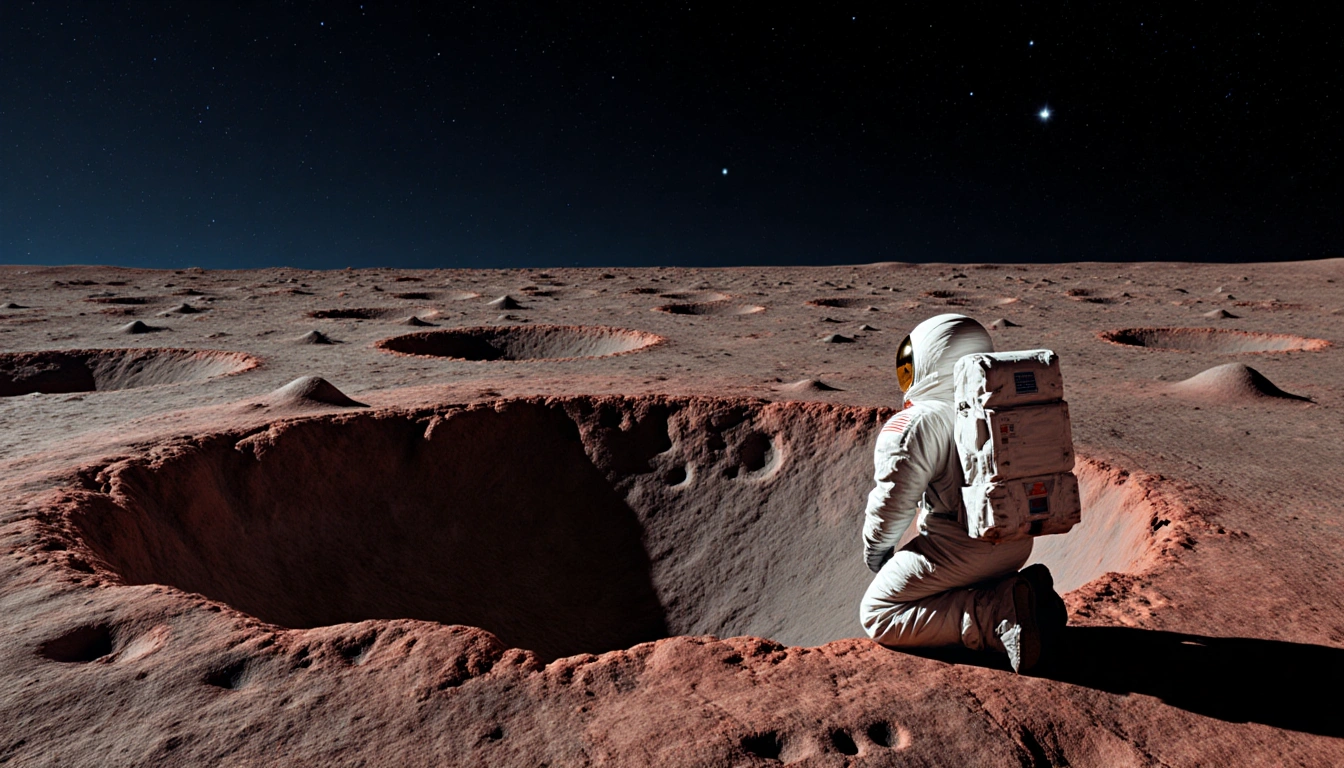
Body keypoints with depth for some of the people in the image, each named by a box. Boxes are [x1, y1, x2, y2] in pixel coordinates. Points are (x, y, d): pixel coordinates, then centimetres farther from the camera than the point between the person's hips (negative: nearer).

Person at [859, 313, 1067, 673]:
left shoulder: (915, 424, -16)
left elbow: (893, 501, -14)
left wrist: (875, 552, 4)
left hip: (957, 548, -9)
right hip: (1018, 543, 9)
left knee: (877, 614, 3)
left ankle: (1000, 615, -11)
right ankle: (1024, 597, 6)